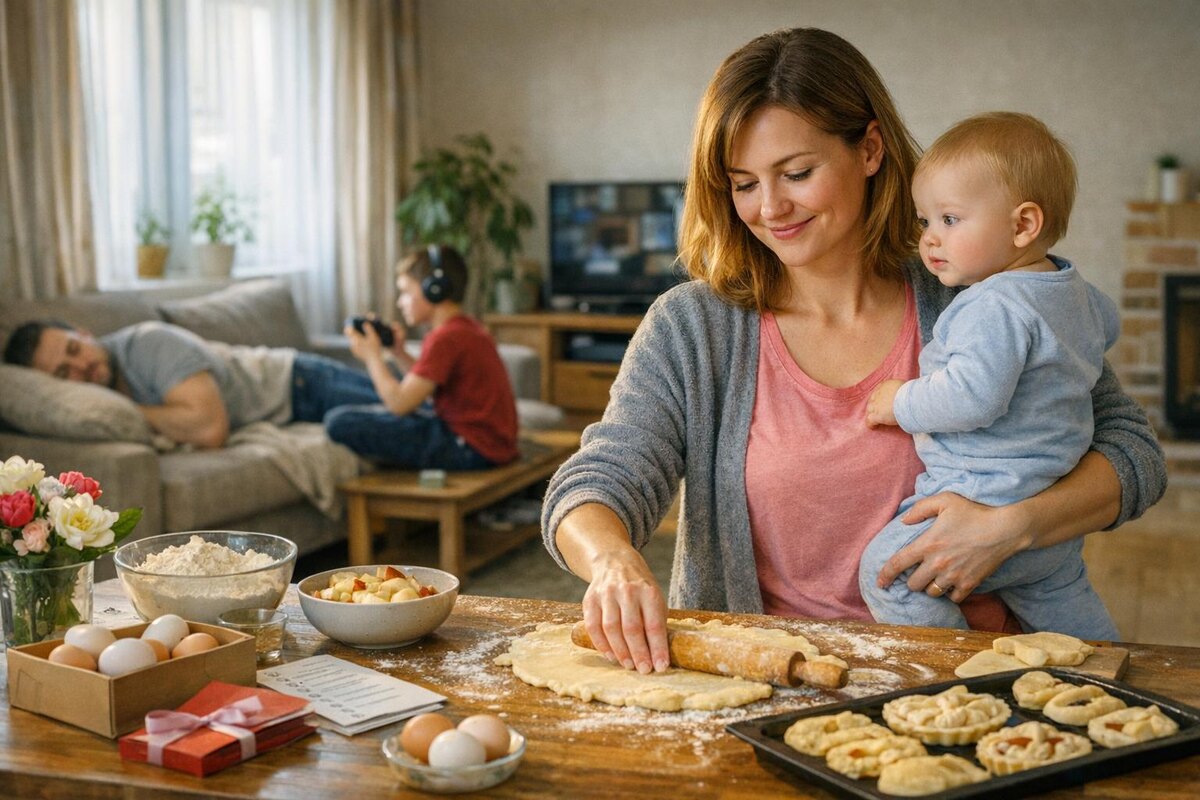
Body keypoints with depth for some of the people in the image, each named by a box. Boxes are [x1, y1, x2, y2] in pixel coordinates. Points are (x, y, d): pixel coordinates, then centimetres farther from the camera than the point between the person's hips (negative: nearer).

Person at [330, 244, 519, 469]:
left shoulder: (446, 337, -17)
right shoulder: (468, 328, 14)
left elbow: (400, 403, -19)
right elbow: (429, 387, 21)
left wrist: (372, 355, -5)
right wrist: (398, 353, 10)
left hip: (470, 448, -11)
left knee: (340, 422, -19)